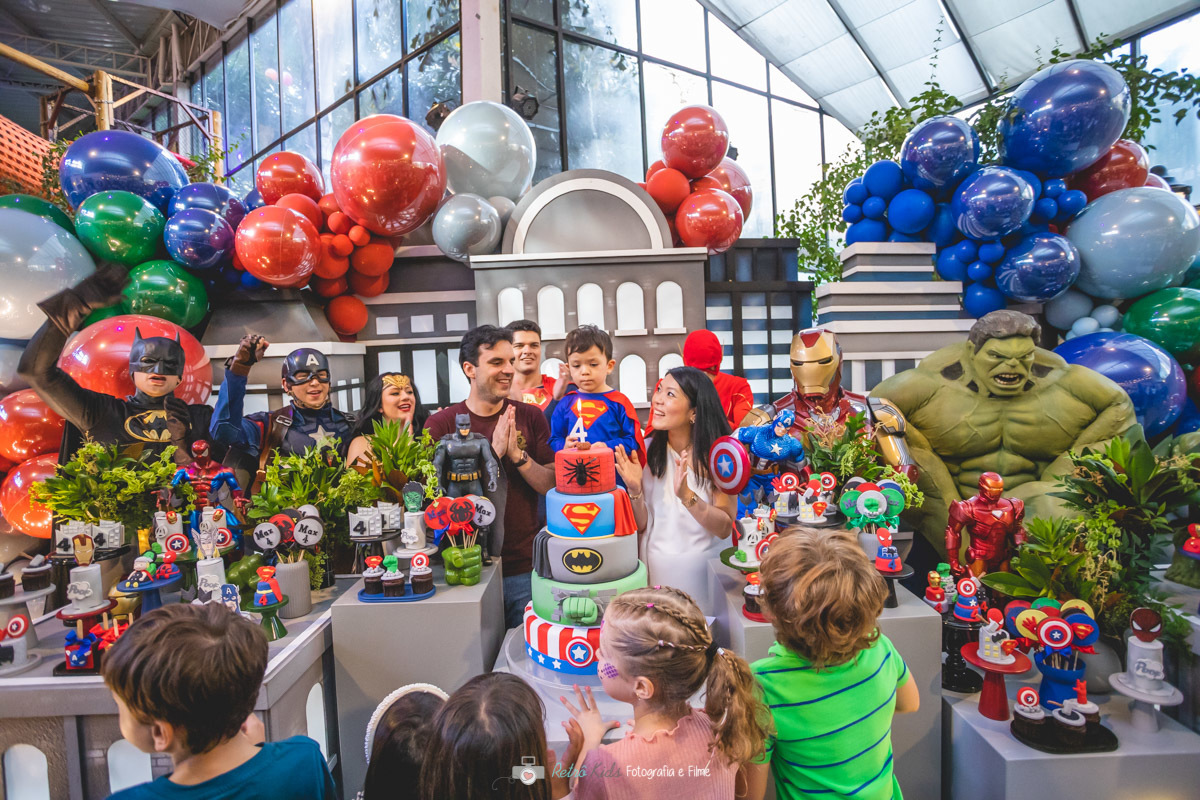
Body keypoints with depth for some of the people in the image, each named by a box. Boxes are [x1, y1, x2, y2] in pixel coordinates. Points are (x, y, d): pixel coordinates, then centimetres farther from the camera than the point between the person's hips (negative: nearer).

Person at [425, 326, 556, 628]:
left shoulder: (530, 417, 1)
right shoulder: (440, 424, -5)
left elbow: (554, 486, -2)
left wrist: (518, 455, -18)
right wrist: (494, 452, -21)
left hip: (525, 568, 2)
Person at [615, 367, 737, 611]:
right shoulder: (646, 451, -5)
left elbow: (725, 528, -14)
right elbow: (641, 525, -4)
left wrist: (686, 495, -28)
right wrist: (634, 490, -22)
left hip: (704, 569, -2)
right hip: (655, 567, 2)